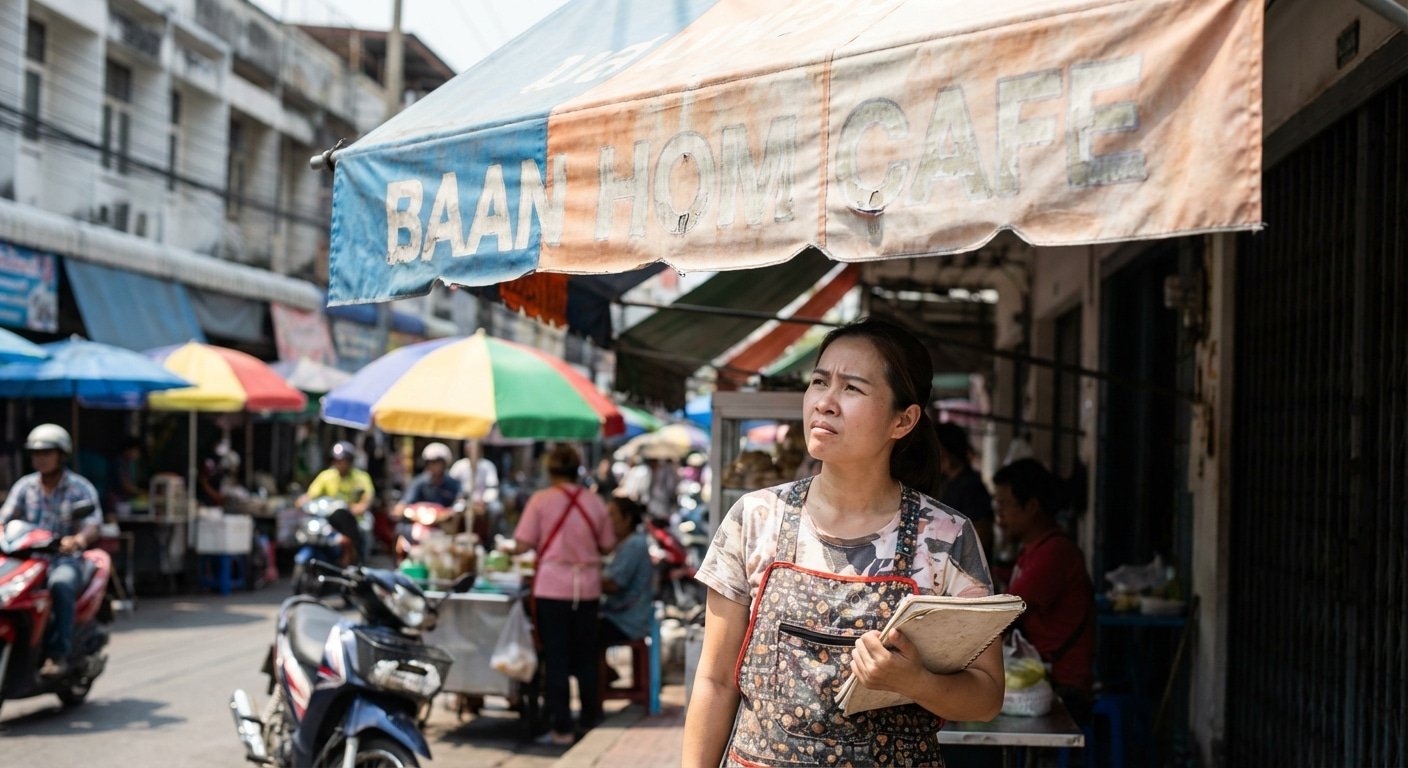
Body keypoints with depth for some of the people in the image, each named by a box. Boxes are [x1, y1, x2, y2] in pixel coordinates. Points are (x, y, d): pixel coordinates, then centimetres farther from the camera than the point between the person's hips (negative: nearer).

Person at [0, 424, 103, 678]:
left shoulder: (81, 488, 2)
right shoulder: (24, 486, 12)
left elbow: (92, 527, -10)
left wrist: (77, 540, -34)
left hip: (65, 557, -4)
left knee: (61, 584, -36)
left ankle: (58, 654, -33)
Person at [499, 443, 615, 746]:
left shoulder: (541, 500, -7)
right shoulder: (593, 501, 2)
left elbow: (523, 544, -9)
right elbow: (607, 546, 6)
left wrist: (504, 546, 12)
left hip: (552, 587, -3)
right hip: (587, 588, 3)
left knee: (557, 658, 3)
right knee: (585, 657, 16)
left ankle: (562, 729, 3)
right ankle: (590, 719, 23)